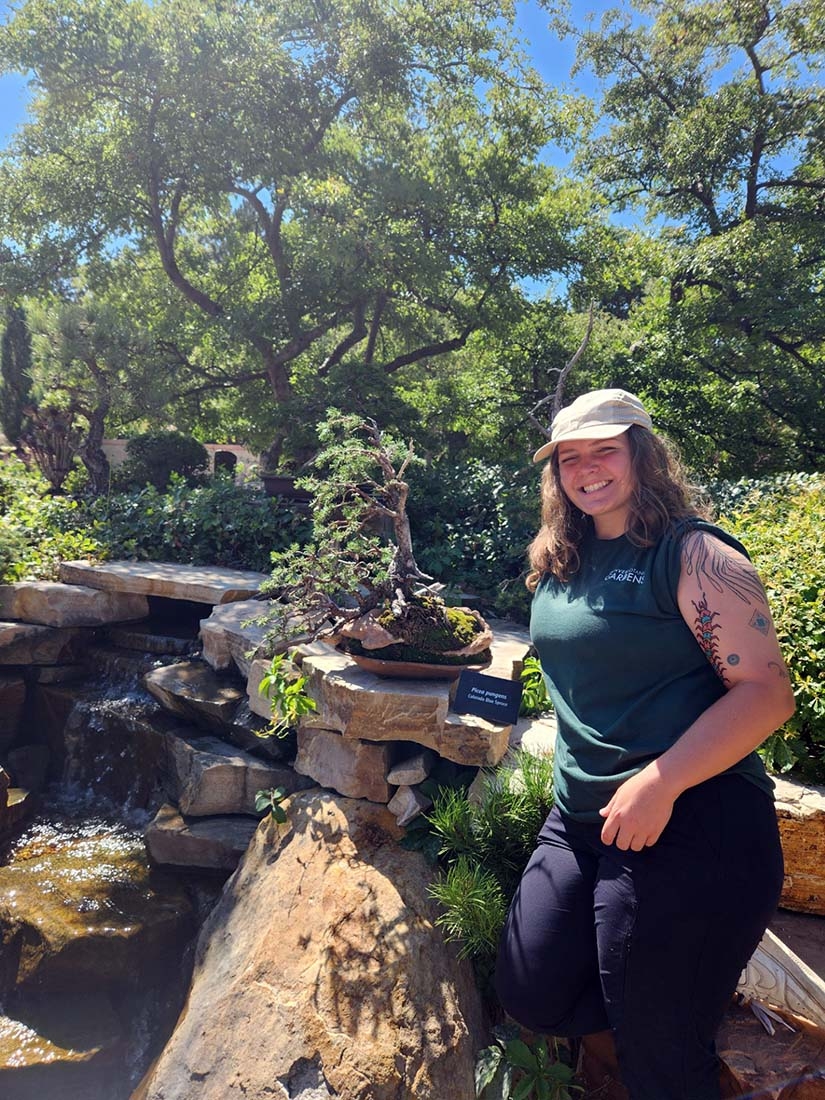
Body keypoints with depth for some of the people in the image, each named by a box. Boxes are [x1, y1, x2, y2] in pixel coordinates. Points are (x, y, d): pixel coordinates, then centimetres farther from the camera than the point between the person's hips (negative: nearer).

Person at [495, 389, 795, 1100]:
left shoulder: (693, 553, -11)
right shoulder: (561, 563, 10)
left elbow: (767, 691, -17)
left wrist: (660, 783, -25)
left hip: (691, 824, -7)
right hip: (582, 818, 7)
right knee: (532, 996, 13)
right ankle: (681, 990, 35)